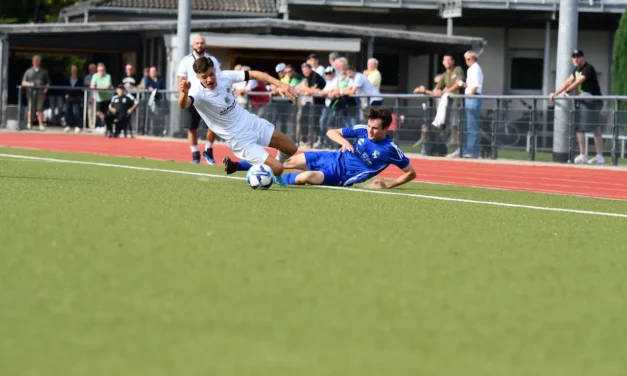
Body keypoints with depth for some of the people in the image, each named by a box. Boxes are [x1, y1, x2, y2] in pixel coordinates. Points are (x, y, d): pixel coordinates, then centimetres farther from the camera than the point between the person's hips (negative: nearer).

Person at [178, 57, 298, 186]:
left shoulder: (224, 77, -11)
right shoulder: (198, 92, -25)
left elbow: (254, 74, -3)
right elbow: (183, 105, -46)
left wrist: (279, 84, -14)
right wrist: (184, 93, -70)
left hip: (253, 123, 6)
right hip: (240, 140, -6)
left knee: (291, 149, 13)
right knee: (277, 169, -15)